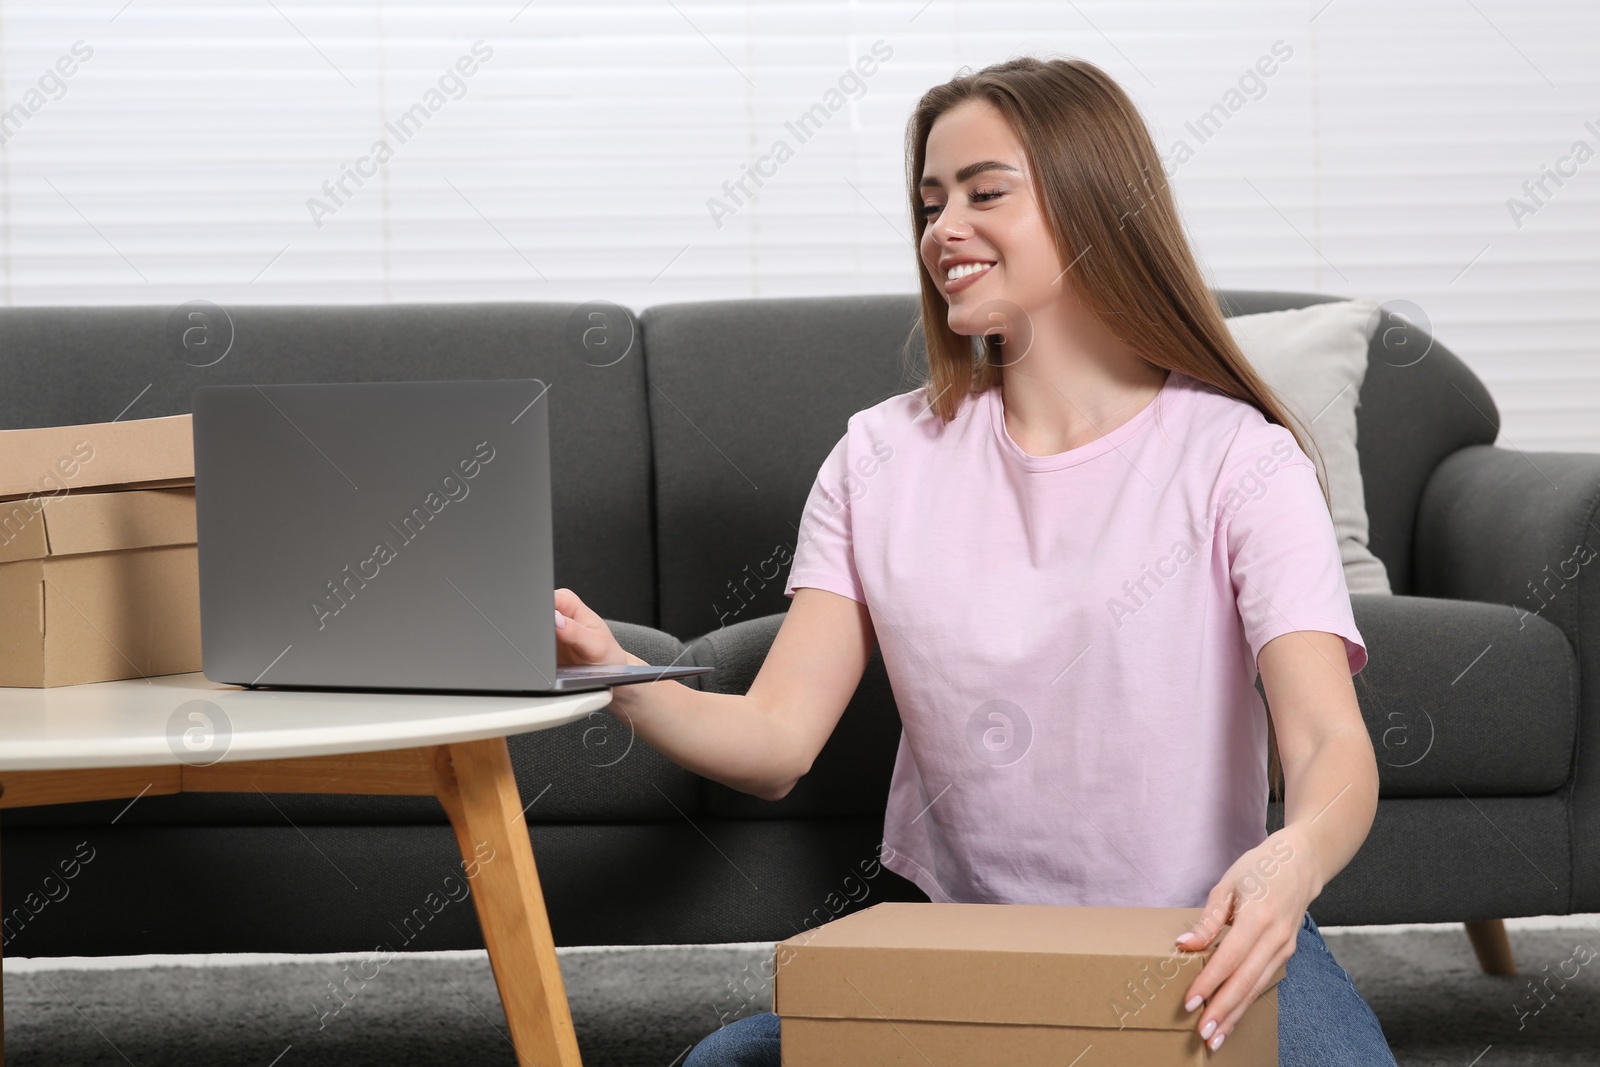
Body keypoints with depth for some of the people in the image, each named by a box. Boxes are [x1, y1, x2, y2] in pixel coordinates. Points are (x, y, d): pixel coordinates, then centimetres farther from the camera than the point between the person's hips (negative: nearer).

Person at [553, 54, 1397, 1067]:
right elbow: (777, 741, -1)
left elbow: (1331, 746, -17)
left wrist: (1290, 860, -42)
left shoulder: (1239, 460, -4)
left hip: (1201, 941, -2)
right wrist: (620, 678, -22)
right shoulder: (884, 458, 7)